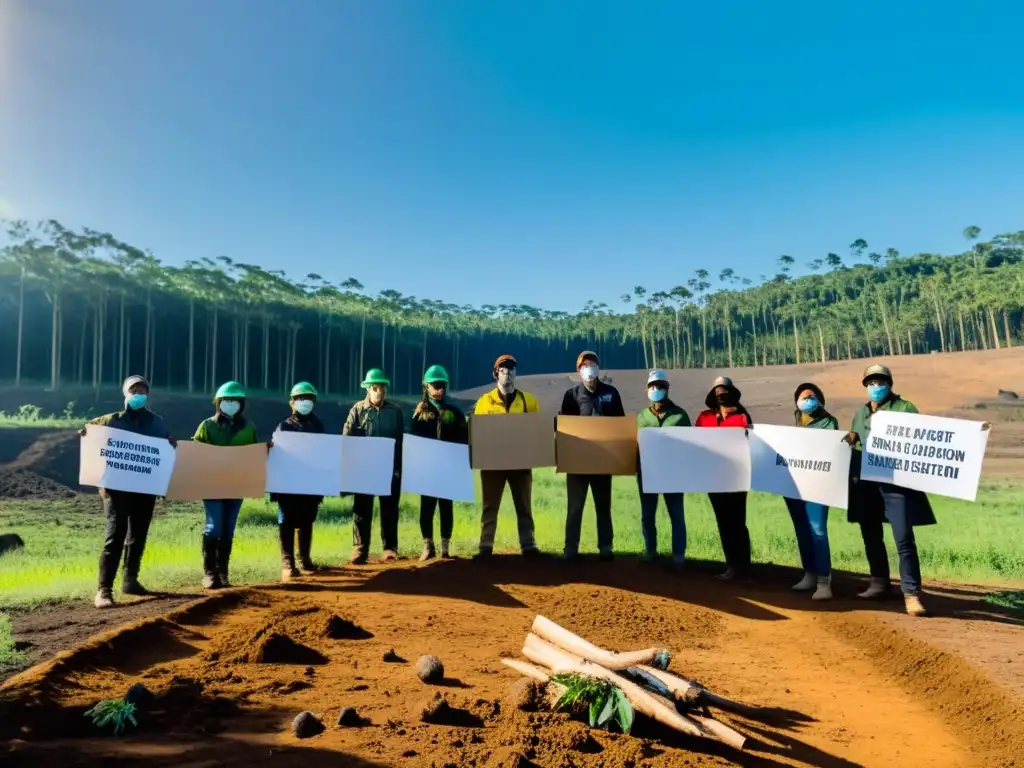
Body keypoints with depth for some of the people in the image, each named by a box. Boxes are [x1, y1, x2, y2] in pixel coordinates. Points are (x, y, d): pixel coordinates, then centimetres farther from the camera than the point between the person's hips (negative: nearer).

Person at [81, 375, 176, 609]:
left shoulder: (157, 423, 11)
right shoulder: (112, 421, 4)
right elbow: (90, 429, 10)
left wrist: (172, 445, -10)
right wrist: (86, 432, -12)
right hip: (117, 486, -4)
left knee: (138, 535, 12)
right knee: (116, 533, -14)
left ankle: (130, 580, 26)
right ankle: (104, 589, -13)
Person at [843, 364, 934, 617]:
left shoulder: (905, 409, 1)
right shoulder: (860, 413, 16)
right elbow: (851, 444, 22)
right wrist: (849, 441, 1)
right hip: (866, 484, 5)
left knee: (904, 539, -9)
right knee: (871, 537, 13)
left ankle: (911, 593, -4)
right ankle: (879, 583, 26)